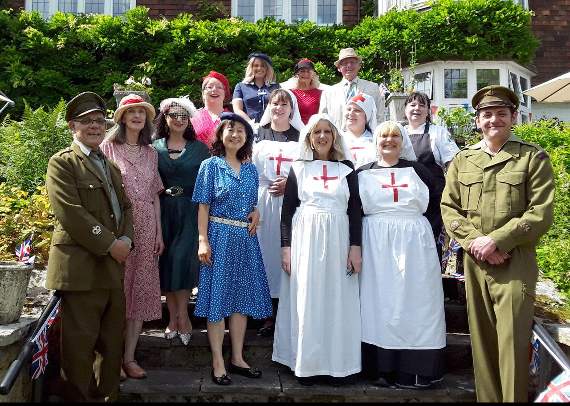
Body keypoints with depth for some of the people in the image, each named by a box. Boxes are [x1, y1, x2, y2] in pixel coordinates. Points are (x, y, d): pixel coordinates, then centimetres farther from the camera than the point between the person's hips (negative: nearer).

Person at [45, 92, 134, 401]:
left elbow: (125, 207, 17)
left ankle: (108, 395, 24)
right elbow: (70, 213, -14)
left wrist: (125, 239, -2)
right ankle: (80, 398, 12)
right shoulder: (62, 163, -3)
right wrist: (110, 244, -14)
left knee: (112, 342, 12)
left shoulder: (111, 165, 21)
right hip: (81, 267, -7)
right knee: (80, 344, -1)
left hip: (113, 265, 7)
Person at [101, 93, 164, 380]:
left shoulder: (150, 153, 15)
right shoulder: (109, 146, 2)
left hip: (146, 227, 5)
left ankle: (129, 356, 12)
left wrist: (159, 232, 11)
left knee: (141, 290, 4)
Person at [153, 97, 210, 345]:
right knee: (166, 262, 3)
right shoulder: (154, 148, 7)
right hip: (163, 211, 1)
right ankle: (173, 317, 14)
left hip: (190, 212, -1)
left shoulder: (199, 148, 6)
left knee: (184, 260, -8)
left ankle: (182, 316, 5)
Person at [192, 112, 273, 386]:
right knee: (218, 297, -1)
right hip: (219, 235, -5)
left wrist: (256, 213, -2)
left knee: (242, 297, 8)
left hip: (245, 238, 5)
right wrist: (203, 240, -13)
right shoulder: (211, 165, 0)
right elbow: (203, 206, -4)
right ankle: (218, 363, 7)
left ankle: (237, 358, 19)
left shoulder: (250, 169, 12)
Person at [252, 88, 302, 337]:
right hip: (263, 201, 0)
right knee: (267, 251, 0)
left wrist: (291, 183, -9)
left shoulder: (301, 136, 11)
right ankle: (270, 314, 9)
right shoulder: (259, 134, 11)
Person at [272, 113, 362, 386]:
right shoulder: (298, 168, 8)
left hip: (338, 240, 1)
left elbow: (355, 210, 5)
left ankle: (338, 364, 13)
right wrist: (286, 246, -2)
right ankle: (306, 363, 11)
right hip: (305, 239, 0)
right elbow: (287, 209, 5)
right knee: (306, 300, 2)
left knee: (337, 300, 3)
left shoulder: (346, 168, 9)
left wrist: (355, 246, -3)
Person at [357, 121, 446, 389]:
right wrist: (355, 246, -4)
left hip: (415, 244, 1)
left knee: (415, 303, 1)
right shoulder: (363, 173, 8)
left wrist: (424, 232, 0)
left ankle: (415, 369, 8)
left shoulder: (418, 170, 8)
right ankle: (383, 368, 8)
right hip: (377, 247, 0)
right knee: (381, 304, 1)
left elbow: (435, 206, 11)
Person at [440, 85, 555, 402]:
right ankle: (486, 398, 23)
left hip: (516, 262, -3)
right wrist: (474, 241, -8)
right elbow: (449, 207, 7)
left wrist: (495, 241, -14)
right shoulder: (462, 160, 12)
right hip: (474, 262, 3)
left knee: (513, 343, -3)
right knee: (482, 341, 10)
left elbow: (541, 213, -6)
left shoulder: (534, 157, 2)